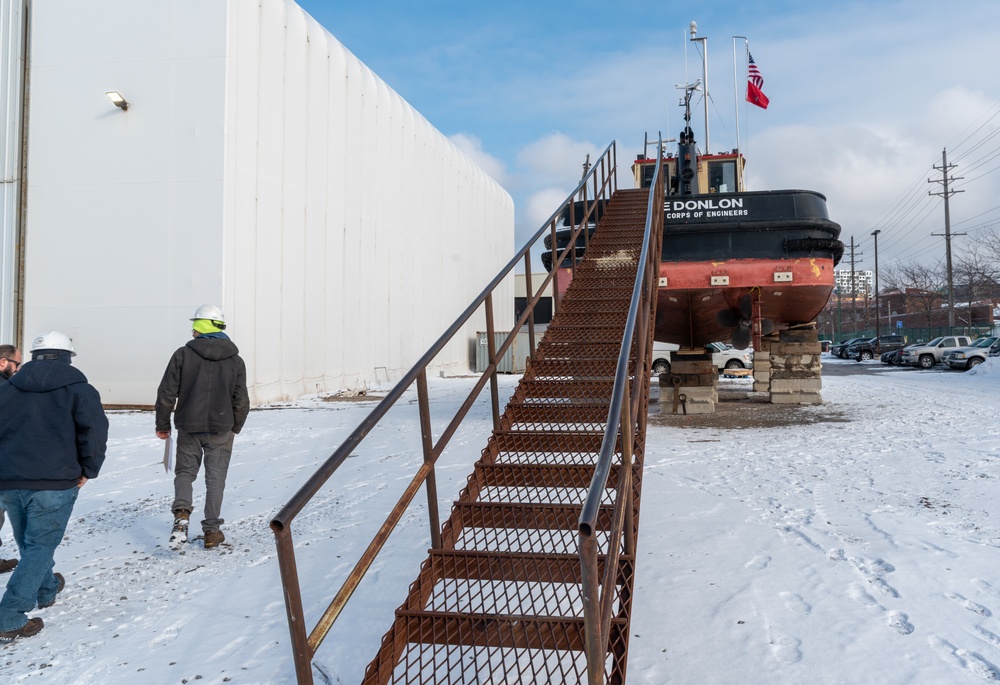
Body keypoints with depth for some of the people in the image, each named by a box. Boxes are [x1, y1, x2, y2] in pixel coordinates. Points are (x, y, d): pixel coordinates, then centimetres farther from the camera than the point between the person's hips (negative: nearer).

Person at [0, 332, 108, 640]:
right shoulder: (78, 388, -2)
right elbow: (94, 430, -12)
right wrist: (88, 470, 0)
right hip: (54, 482, -5)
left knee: (28, 543, 22)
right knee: (40, 546, 2)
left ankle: (47, 589, 44)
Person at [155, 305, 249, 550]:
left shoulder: (183, 354, -7)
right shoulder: (235, 360, -1)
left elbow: (166, 393, -4)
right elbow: (241, 401, 2)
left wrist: (162, 424, 9)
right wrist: (235, 427, 17)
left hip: (188, 427, -1)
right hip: (221, 429, 1)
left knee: (184, 472, 15)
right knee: (215, 479, 9)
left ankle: (182, 514, -8)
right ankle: (212, 531, 13)